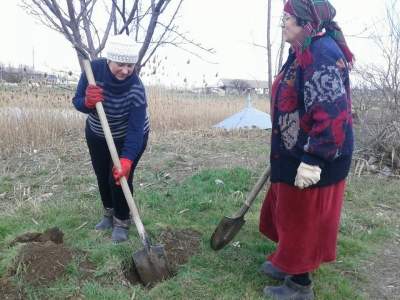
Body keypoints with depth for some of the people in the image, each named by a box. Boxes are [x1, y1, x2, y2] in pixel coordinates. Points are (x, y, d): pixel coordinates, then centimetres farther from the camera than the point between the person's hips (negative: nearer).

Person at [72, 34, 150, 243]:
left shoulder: (136, 88, -34)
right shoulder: (93, 69, -24)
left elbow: (135, 129, -35)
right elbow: (77, 101, -16)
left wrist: (126, 159, -45)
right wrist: (88, 102, -39)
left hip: (129, 137, -4)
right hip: (97, 134, 5)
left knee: (119, 177, -6)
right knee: (102, 176, 16)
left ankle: (122, 221, 18)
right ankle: (109, 213, 40)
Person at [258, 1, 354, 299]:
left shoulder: (321, 53, -21)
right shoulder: (306, 53, 12)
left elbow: (331, 112, -29)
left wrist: (312, 160, -28)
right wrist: (284, 153, 24)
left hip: (313, 159, -10)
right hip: (296, 153, 10)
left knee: (303, 219, 6)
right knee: (289, 213, 22)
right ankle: (288, 264, 42)